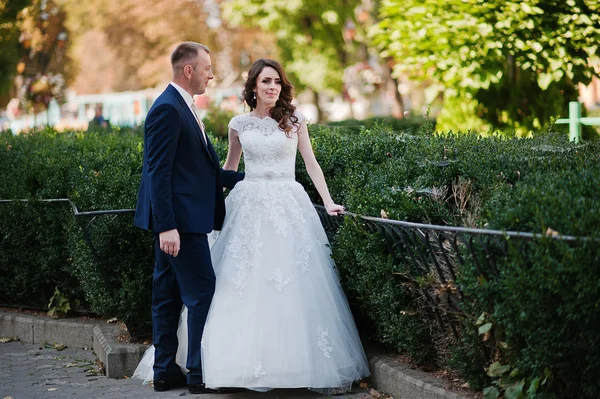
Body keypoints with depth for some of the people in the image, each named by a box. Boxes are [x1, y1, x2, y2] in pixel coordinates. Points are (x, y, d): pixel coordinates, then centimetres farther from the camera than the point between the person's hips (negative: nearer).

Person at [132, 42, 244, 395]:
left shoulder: (182, 108, 18)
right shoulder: (168, 109, -14)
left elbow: (202, 170, 18)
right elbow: (159, 173, -19)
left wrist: (247, 178, 16)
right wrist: (167, 226, -24)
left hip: (178, 220, 10)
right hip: (180, 219, -10)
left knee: (169, 296, 12)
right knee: (203, 293, -6)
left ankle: (166, 372, 18)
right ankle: (201, 373, 0)